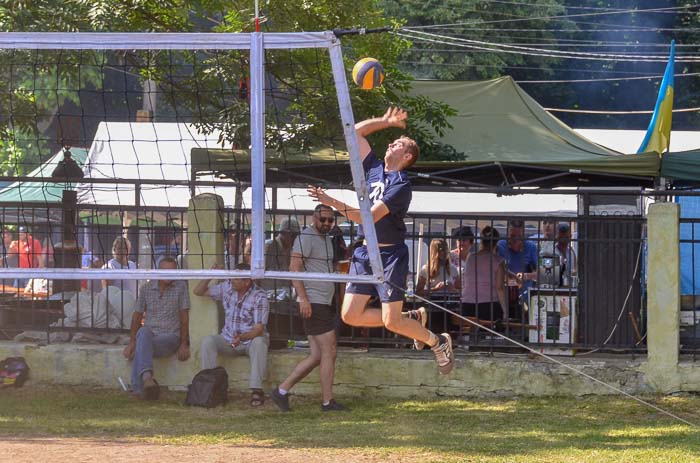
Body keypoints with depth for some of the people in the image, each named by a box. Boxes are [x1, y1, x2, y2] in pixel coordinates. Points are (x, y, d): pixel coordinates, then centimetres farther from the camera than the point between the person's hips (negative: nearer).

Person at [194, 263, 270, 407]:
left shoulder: (259, 298, -16)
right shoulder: (227, 288, 0)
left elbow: (259, 329, -22)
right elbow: (198, 291, 9)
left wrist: (242, 337, -41)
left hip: (251, 339, -4)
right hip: (228, 340, 4)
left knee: (259, 343, -38)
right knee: (207, 341, -24)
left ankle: (256, 390, -42)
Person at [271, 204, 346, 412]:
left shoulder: (327, 239, 20)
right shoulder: (306, 237, -9)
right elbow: (294, 268, -17)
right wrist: (303, 298, -25)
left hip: (325, 303, 10)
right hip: (313, 303, -10)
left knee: (317, 356, 7)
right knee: (329, 352, -7)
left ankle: (282, 390, 10)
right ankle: (328, 401, -1)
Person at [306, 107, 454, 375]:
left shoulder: (401, 184, -13)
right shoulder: (374, 168, 10)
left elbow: (370, 217, -23)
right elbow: (356, 132, 20)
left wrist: (333, 203, -31)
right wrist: (386, 122, 18)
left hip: (389, 255, -8)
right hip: (364, 254, 8)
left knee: (391, 322, -9)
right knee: (350, 316, 1)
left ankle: (439, 343, 17)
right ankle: (413, 319, 19)